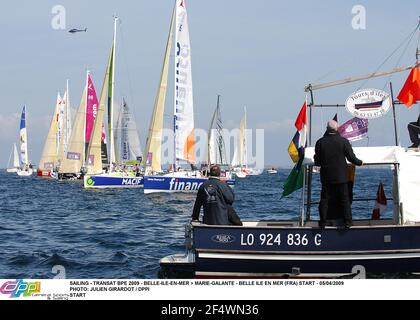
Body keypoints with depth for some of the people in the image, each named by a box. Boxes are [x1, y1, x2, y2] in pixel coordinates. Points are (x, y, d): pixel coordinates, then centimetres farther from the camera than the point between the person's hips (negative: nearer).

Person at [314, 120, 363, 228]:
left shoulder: (320, 142, -5)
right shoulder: (343, 141, -8)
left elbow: (317, 162, -2)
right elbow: (351, 157, -4)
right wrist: (360, 162, 15)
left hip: (326, 177, 1)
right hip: (341, 176, -1)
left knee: (324, 199, 8)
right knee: (344, 199, 8)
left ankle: (323, 222, 7)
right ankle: (347, 221, 6)